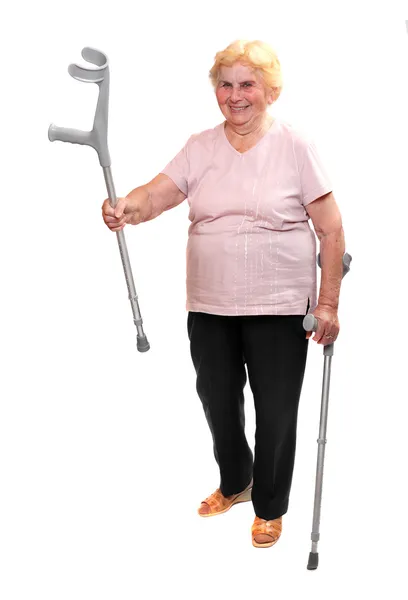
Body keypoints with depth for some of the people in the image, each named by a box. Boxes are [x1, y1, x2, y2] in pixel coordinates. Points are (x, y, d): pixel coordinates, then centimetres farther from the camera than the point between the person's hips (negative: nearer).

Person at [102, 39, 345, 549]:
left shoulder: (294, 146, -4)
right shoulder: (200, 147, 5)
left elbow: (331, 230, -5)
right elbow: (158, 193, -9)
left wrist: (328, 305, -9)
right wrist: (126, 208, -32)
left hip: (278, 308, -3)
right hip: (209, 306, 4)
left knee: (275, 414, 6)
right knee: (217, 404, 17)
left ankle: (269, 507, 30)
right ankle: (235, 483, 45)